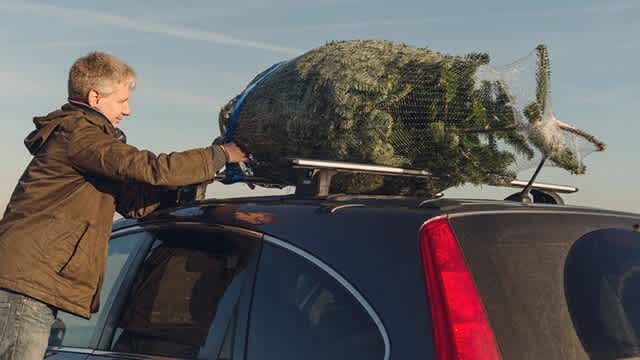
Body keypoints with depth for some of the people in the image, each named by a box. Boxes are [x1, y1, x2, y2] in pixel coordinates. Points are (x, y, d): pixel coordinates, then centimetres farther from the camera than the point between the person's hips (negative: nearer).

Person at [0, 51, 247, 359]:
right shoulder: (77, 134, -10)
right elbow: (151, 169, -20)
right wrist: (221, 155, -7)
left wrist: (199, 175, 8)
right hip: (26, 286, -10)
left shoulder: (80, 134, 23)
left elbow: (134, 202, 17)